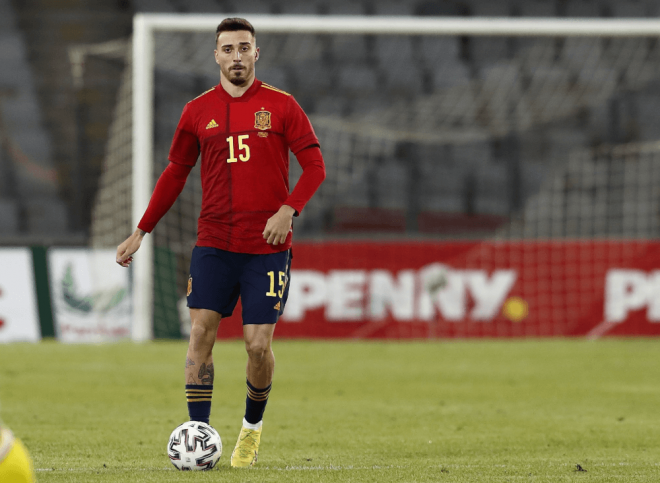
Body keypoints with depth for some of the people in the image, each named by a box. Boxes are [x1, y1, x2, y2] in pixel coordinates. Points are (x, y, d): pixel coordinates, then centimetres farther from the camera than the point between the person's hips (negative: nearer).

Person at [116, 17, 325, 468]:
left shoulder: (281, 105, 0)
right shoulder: (198, 111, 8)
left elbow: (315, 165, -1)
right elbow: (175, 174, 16)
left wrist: (288, 210, -18)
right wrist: (141, 232, 14)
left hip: (268, 245, -2)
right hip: (213, 243, 2)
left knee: (258, 344, -4)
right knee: (201, 333, -9)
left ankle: (253, 426, 22)